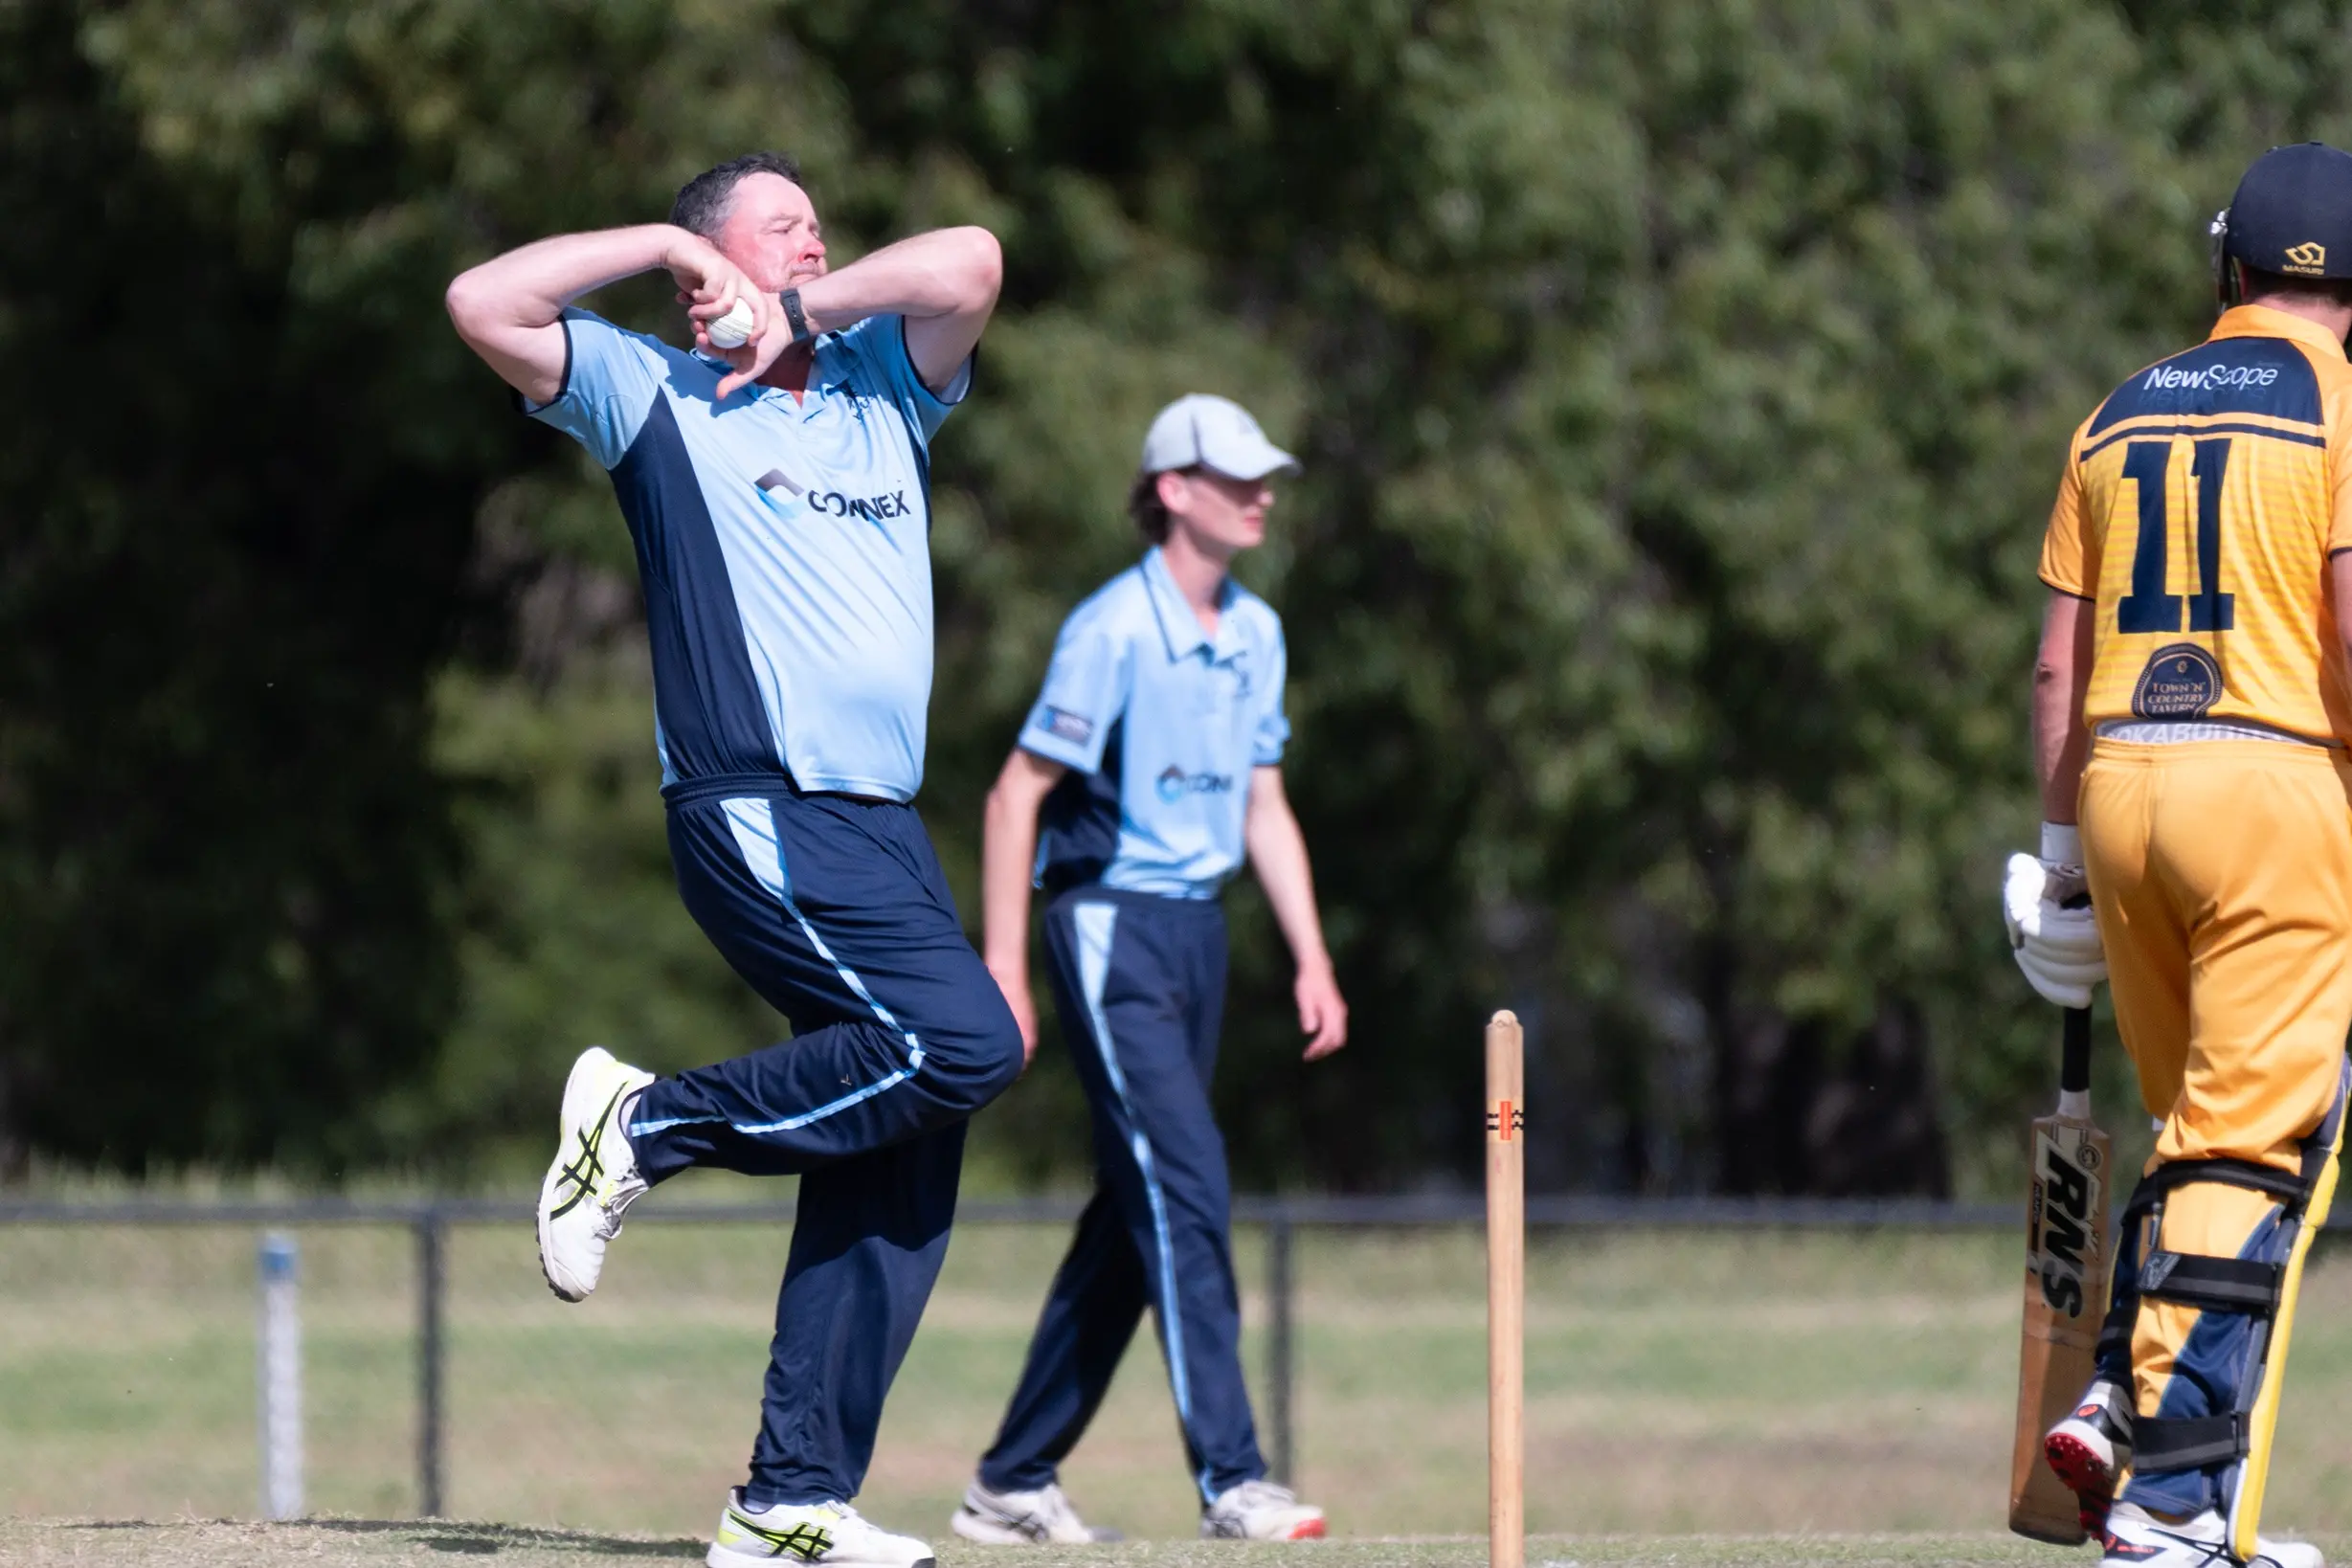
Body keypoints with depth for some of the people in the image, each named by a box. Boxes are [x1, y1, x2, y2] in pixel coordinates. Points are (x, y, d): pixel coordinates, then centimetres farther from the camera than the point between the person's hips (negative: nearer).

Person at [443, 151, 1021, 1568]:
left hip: (886, 831, 7)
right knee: (963, 1042, -23)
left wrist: (802, 310, 6)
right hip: (761, 814, -7)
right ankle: (647, 1127, -8)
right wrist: (666, 246, 2)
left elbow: (969, 265, 6)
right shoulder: (653, 395, 7)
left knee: (902, 1169, 0)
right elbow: (486, 303, -4)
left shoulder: (883, 387, 21)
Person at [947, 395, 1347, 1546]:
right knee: (1185, 1188, -17)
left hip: (1197, 930, 9)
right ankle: (1228, 1478, -21)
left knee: (1133, 1212, 9)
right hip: (1111, 925, -9)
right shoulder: (1114, 629, -13)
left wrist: (1312, 962, 11)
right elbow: (1016, 796, -12)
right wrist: (1003, 971, -16)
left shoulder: (1255, 633, 11)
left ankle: (1013, 1482, 17)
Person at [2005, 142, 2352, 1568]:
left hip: (2121, 783, 6)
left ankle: (2123, 1400, 5)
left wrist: (2064, 847, 20)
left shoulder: (2121, 417, 15)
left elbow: (2060, 664, 14)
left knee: (2204, 1130, 20)